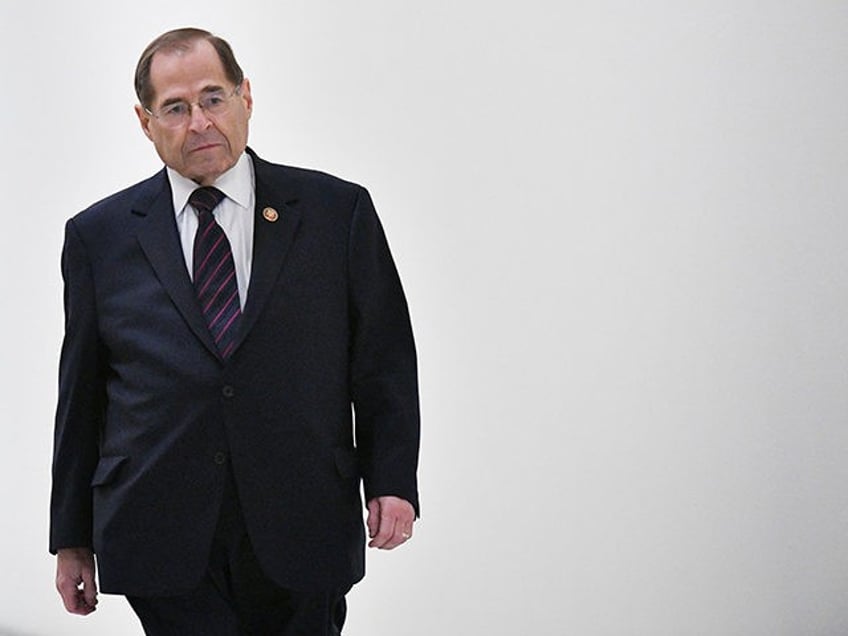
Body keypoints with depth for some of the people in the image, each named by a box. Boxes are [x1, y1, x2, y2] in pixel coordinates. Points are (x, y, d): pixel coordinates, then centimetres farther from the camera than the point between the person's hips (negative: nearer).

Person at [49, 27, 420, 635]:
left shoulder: (338, 211, 4)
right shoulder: (99, 235, 7)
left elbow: (385, 362, 6)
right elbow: (81, 394, 9)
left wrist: (391, 481, -5)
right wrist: (72, 537, 10)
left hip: (301, 538, 0)